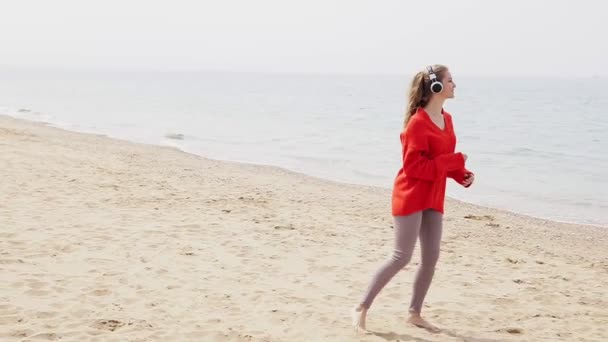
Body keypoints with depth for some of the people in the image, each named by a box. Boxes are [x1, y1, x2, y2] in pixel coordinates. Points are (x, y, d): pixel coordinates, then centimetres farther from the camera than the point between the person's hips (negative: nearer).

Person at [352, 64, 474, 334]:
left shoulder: (446, 119, 10)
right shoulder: (418, 123, -17)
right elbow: (414, 166, -21)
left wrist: (462, 174, 0)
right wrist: (455, 160, -21)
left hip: (433, 198, 8)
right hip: (411, 197, -8)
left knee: (431, 257, 8)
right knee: (401, 257, -7)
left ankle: (415, 313, 21)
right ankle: (362, 308, 5)